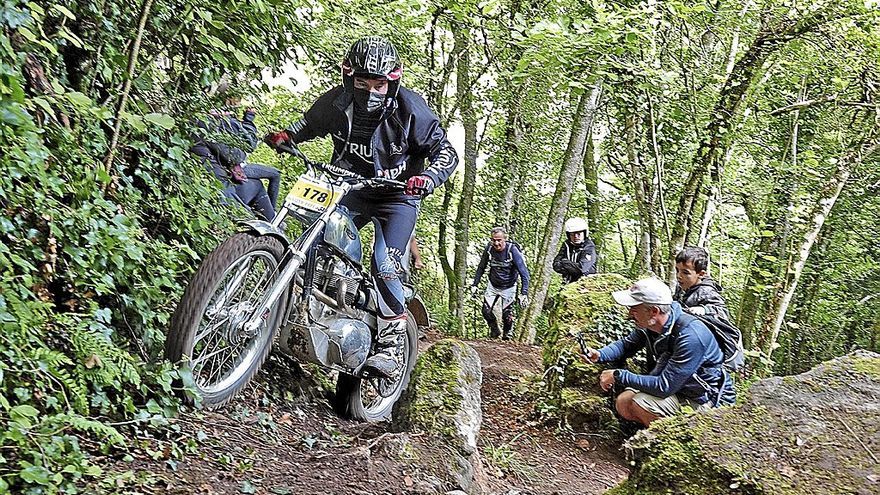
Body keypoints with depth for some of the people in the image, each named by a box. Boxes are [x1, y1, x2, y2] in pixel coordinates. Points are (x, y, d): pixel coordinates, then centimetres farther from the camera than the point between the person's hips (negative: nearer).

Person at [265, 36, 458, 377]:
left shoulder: (410, 109, -21)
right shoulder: (336, 102, -11)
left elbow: (445, 151, -15)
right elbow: (310, 123, 12)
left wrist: (428, 178, -36)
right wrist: (286, 135, -9)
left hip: (397, 197, -4)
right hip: (350, 190, 4)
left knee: (385, 267, -19)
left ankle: (391, 346, -11)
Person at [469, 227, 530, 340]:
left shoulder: (512, 251, -26)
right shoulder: (489, 249, -16)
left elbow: (524, 273, -27)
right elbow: (481, 267, 1)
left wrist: (524, 293, -35)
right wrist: (474, 284, -3)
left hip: (508, 287, -3)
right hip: (492, 285, 3)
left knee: (507, 315, -1)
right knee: (486, 311, -4)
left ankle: (507, 335, 28)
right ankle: (494, 330, 25)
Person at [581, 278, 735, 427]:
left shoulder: (690, 336, -32)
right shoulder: (649, 324, -7)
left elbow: (664, 387, -32)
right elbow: (627, 344, 14)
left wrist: (619, 376, -26)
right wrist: (600, 355, -7)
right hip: (676, 386, 8)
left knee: (640, 404, -23)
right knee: (623, 403, -7)